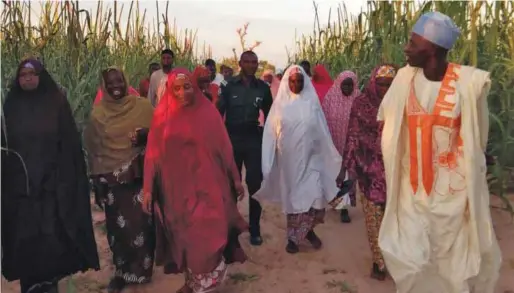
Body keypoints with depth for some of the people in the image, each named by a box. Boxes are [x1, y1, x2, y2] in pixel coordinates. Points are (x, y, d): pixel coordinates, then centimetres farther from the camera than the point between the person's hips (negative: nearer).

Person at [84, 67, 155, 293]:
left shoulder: (142, 106, 0)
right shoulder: (97, 114, 3)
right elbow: (92, 148, 10)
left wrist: (146, 134, -17)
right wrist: (97, 178, 10)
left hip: (140, 176, 0)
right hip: (112, 180, 1)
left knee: (141, 223, 0)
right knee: (118, 226, 4)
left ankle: (141, 269, 19)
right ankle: (122, 271, 21)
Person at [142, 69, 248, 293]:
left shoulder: (208, 112, -2)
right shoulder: (163, 116, 1)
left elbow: (224, 147, 2)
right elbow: (153, 154, 2)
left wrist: (236, 179, 5)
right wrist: (148, 189, 0)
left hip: (208, 185, -2)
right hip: (177, 188, 2)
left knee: (208, 237, -6)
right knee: (184, 237, 11)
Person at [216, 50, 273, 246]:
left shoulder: (263, 88, 3)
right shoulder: (229, 86, -2)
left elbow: (269, 115, 12)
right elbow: (219, 113, -3)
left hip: (255, 141, 1)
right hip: (232, 140, -1)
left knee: (255, 185, 1)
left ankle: (254, 230, 12)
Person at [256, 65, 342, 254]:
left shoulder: (311, 102, 1)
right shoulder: (280, 103, 1)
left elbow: (322, 131, 4)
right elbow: (271, 132, 1)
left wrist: (330, 156, 5)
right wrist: (269, 161, -2)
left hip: (310, 157, 0)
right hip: (289, 158, 0)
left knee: (314, 195, -6)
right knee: (292, 196, 7)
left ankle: (308, 230, 18)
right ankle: (294, 236, 20)